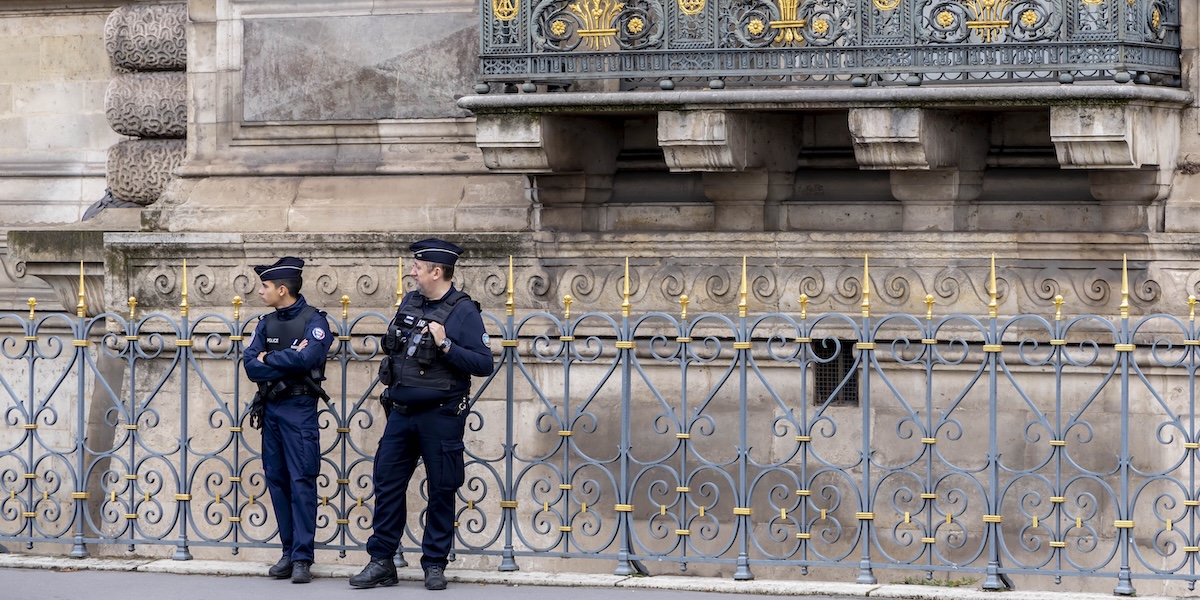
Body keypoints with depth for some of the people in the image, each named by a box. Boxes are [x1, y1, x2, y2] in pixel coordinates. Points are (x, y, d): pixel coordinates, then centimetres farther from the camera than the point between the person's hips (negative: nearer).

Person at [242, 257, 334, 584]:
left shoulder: (314, 321, -6)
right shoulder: (266, 324, 13)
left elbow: (307, 359, -22)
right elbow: (251, 365, 0)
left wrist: (268, 359, -8)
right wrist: (289, 360, -13)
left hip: (299, 409, -7)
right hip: (270, 407, 7)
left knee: (301, 481, -9)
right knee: (277, 480, 7)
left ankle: (302, 557, -10)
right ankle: (289, 552, 13)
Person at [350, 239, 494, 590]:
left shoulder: (464, 312, -9)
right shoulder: (410, 303, 10)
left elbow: (484, 364, -15)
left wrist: (446, 345, -24)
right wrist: (390, 380, 17)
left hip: (441, 416, -6)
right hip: (402, 413, 6)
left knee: (441, 490, 2)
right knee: (387, 482, 4)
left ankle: (435, 565, 10)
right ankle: (381, 562, 9)